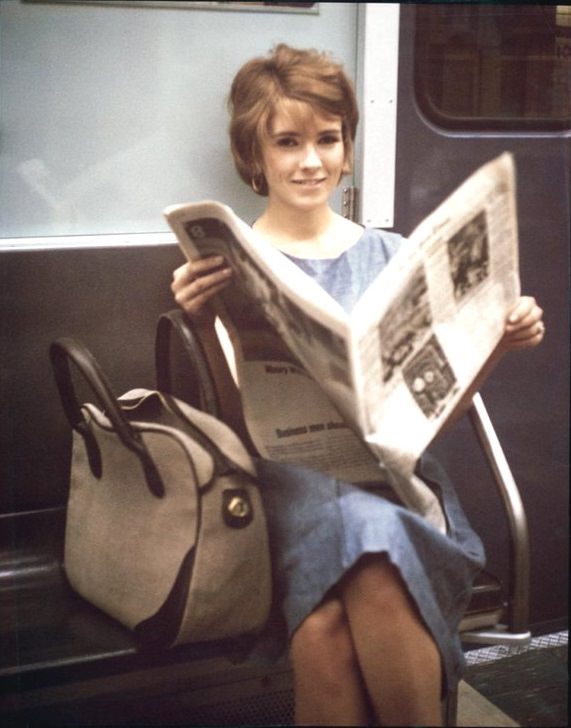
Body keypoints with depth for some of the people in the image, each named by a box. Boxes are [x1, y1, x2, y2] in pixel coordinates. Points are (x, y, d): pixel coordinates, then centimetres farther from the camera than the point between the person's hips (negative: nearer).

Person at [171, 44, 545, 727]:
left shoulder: (388, 255, 14)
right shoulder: (229, 263, 7)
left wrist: (500, 343, -4)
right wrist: (203, 326, -21)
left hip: (389, 462, 1)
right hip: (288, 467, -1)